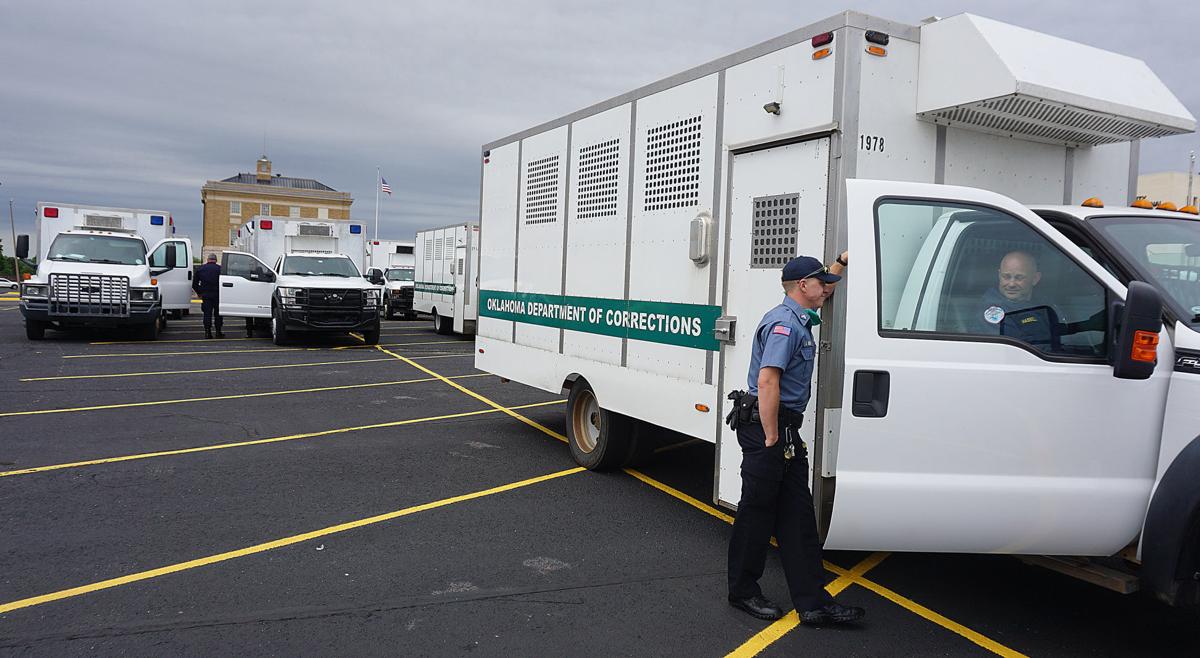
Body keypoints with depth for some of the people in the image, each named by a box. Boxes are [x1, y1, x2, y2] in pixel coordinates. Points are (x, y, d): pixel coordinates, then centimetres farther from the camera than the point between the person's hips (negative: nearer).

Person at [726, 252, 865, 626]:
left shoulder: (800, 318, 17)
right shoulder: (784, 323, -16)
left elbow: (823, 293, 42)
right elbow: (767, 382, -25)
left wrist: (841, 263, 33)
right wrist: (771, 438, -22)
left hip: (786, 429, 10)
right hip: (766, 426, -10)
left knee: (798, 514, 8)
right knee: (757, 511, 2)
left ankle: (813, 602, 12)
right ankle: (742, 592, 16)